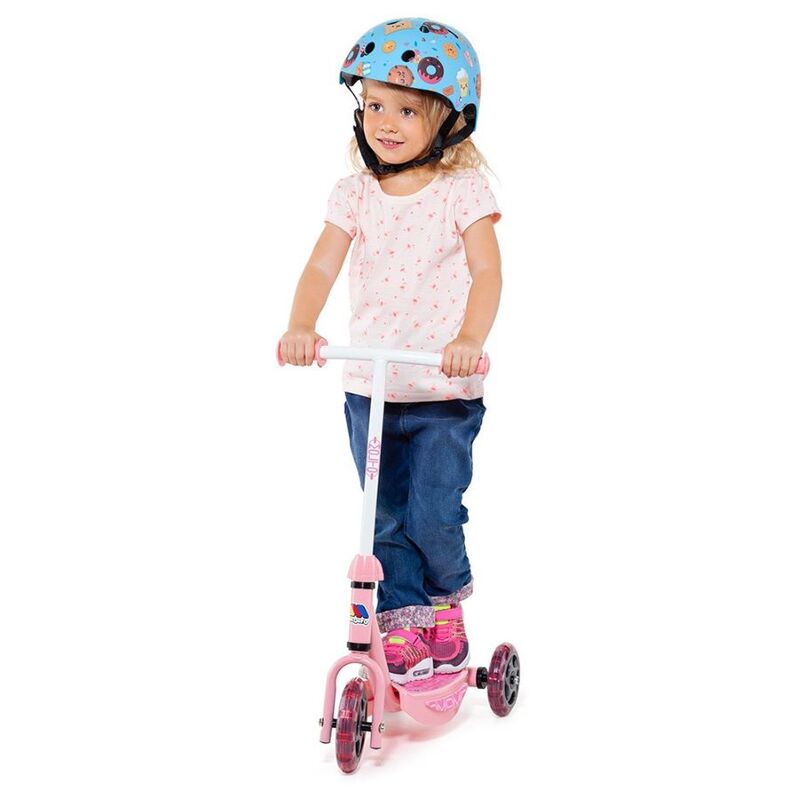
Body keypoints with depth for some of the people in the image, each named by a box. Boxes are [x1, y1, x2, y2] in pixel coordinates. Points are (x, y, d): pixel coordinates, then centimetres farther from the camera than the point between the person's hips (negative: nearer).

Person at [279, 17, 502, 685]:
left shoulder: (463, 190, -7)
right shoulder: (356, 192, 1)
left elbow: (487, 272, -16)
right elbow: (323, 266, -8)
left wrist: (470, 340, -34)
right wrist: (301, 327, -27)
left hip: (447, 391, -3)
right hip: (369, 388, 3)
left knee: (434, 515, -6)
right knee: (386, 521, 7)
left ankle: (447, 604, 22)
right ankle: (401, 625, 22)